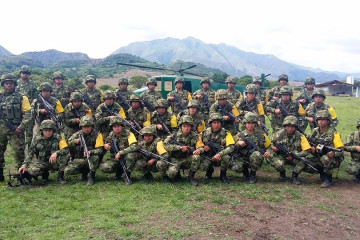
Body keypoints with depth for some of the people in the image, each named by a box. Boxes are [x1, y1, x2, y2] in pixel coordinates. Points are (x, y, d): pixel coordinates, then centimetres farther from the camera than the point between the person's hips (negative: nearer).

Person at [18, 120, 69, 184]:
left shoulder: (57, 138, -11)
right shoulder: (37, 139, -5)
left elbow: (66, 149, -20)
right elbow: (30, 153, 0)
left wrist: (56, 153, -39)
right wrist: (24, 165, -14)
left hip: (54, 162, -1)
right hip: (42, 163, 1)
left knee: (65, 156, -30)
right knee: (31, 170, -29)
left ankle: (60, 176, -9)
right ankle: (45, 173, 6)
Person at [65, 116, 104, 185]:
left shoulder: (97, 135, -6)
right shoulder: (77, 134, 4)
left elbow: (100, 150, -14)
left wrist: (91, 152, -33)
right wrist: (75, 141, -15)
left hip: (90, 159, -3)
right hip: (79, 160, 3)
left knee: (95, 157, -37)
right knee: (67, 171, -19)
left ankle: (92, 177, -14)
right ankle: (84, 171, 9)